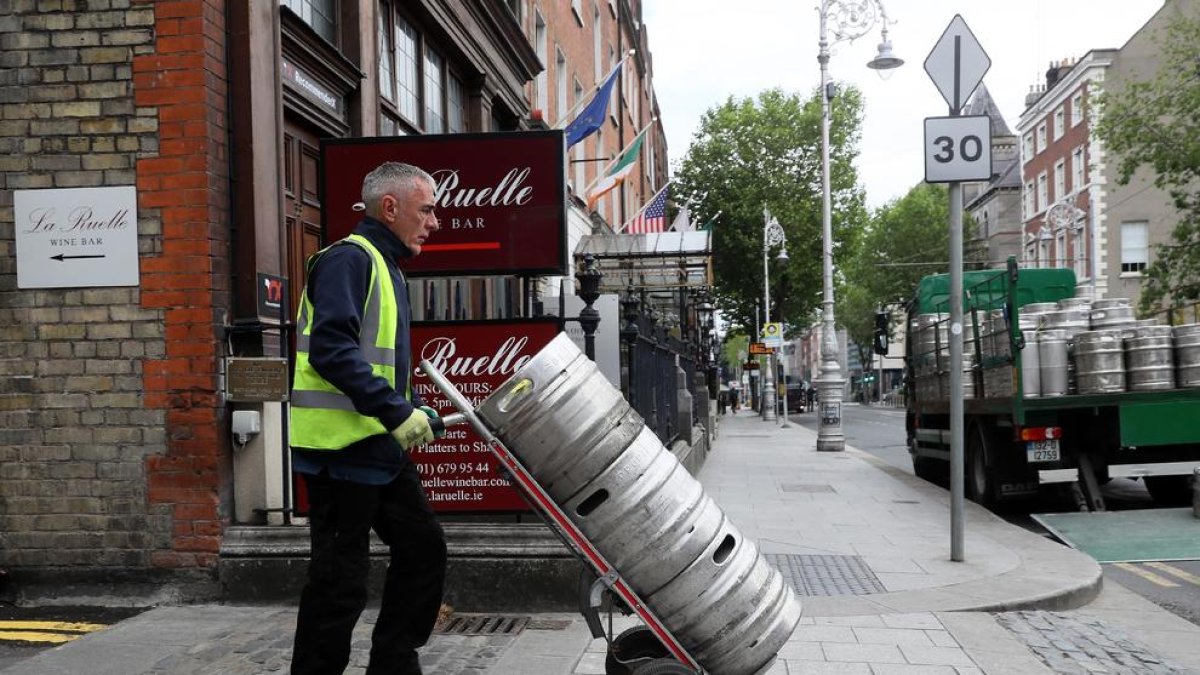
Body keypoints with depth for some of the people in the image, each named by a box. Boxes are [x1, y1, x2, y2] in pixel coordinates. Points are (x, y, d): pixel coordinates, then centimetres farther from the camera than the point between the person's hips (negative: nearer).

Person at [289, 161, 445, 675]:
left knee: (423, 548, 13)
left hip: (379, 445, 10)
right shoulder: (349, 259, -12)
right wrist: (397, 411, -25)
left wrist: (411, 410, 11)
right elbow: (331, 351, -25)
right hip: (341, 446, -10)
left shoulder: (383, 266, 19)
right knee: (341, 577, -3)